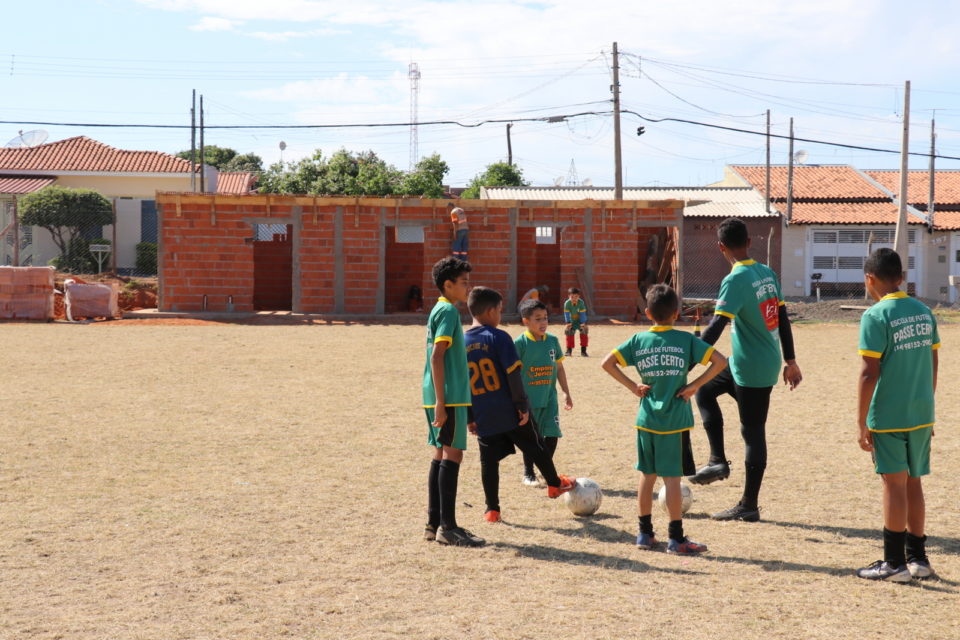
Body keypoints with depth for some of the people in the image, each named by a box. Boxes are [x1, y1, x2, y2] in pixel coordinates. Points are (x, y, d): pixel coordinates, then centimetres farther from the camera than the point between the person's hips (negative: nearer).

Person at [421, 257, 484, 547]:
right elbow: (437, 356, -20)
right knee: (452, 455, -8)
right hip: (450, 397, -10)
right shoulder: (449, 311, -12)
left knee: (440, 455, 11)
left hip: (438, 397, 10)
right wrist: (441, 401, -22)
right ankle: (447, 527, -6)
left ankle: (434, 524, 15)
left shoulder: (439, 310, 18)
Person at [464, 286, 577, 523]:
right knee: (535, 448, 16)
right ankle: (555, 484, 32)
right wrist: (523, 405, -9)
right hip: (509, 412, -3)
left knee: (489, 460, 8)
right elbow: (513, 374, -15)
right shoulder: (499, 337, -11)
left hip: (482, 416, 3)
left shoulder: (462, 343, 4)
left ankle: (492, 509, 6)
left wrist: (468, 417, 13)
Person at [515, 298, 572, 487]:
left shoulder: (552, 341, 5)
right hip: (528, 399, -4)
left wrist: (566, 393, 12)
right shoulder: (520, 343, -10)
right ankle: (528, 473, 19)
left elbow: (559, 367, 13)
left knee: (552, 435, 0)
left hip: (549, 398, 4)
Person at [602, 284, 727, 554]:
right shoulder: (686, 340, -5)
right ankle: (676, 538, 2)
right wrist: (695, 385, -7)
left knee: (647, 476, 13)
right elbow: (720, 361, -11)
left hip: (646, 419, 3)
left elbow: (607, 363, -1)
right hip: (673, 420, -3)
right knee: (672, 478, -1)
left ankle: (645, 533, 20)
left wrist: (632, 385, 2)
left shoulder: (638, 340, 2)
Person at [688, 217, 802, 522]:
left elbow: (716, 326, -26)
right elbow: (783, 319, 12)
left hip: (750, 370, -8)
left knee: (752, 433, -1)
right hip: (769, 364, 8)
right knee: (705, 390, 20)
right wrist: (790, 361, 20)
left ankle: (749, 506, 6)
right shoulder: (768, 273, 6)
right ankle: (718, 460, 15)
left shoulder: (735, 280, -18)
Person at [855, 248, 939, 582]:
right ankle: (917, 557, 20)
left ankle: (894, 562, 5)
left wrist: (861, 423, -9)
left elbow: (869, 373, -15)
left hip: (889, 416, -6)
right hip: (921, 414, 6)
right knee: (913, 482, 14)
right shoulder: (924, 313, 7)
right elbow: (933, 365, 13)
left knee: (895, 483, -1)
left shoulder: (875, 316, -13)